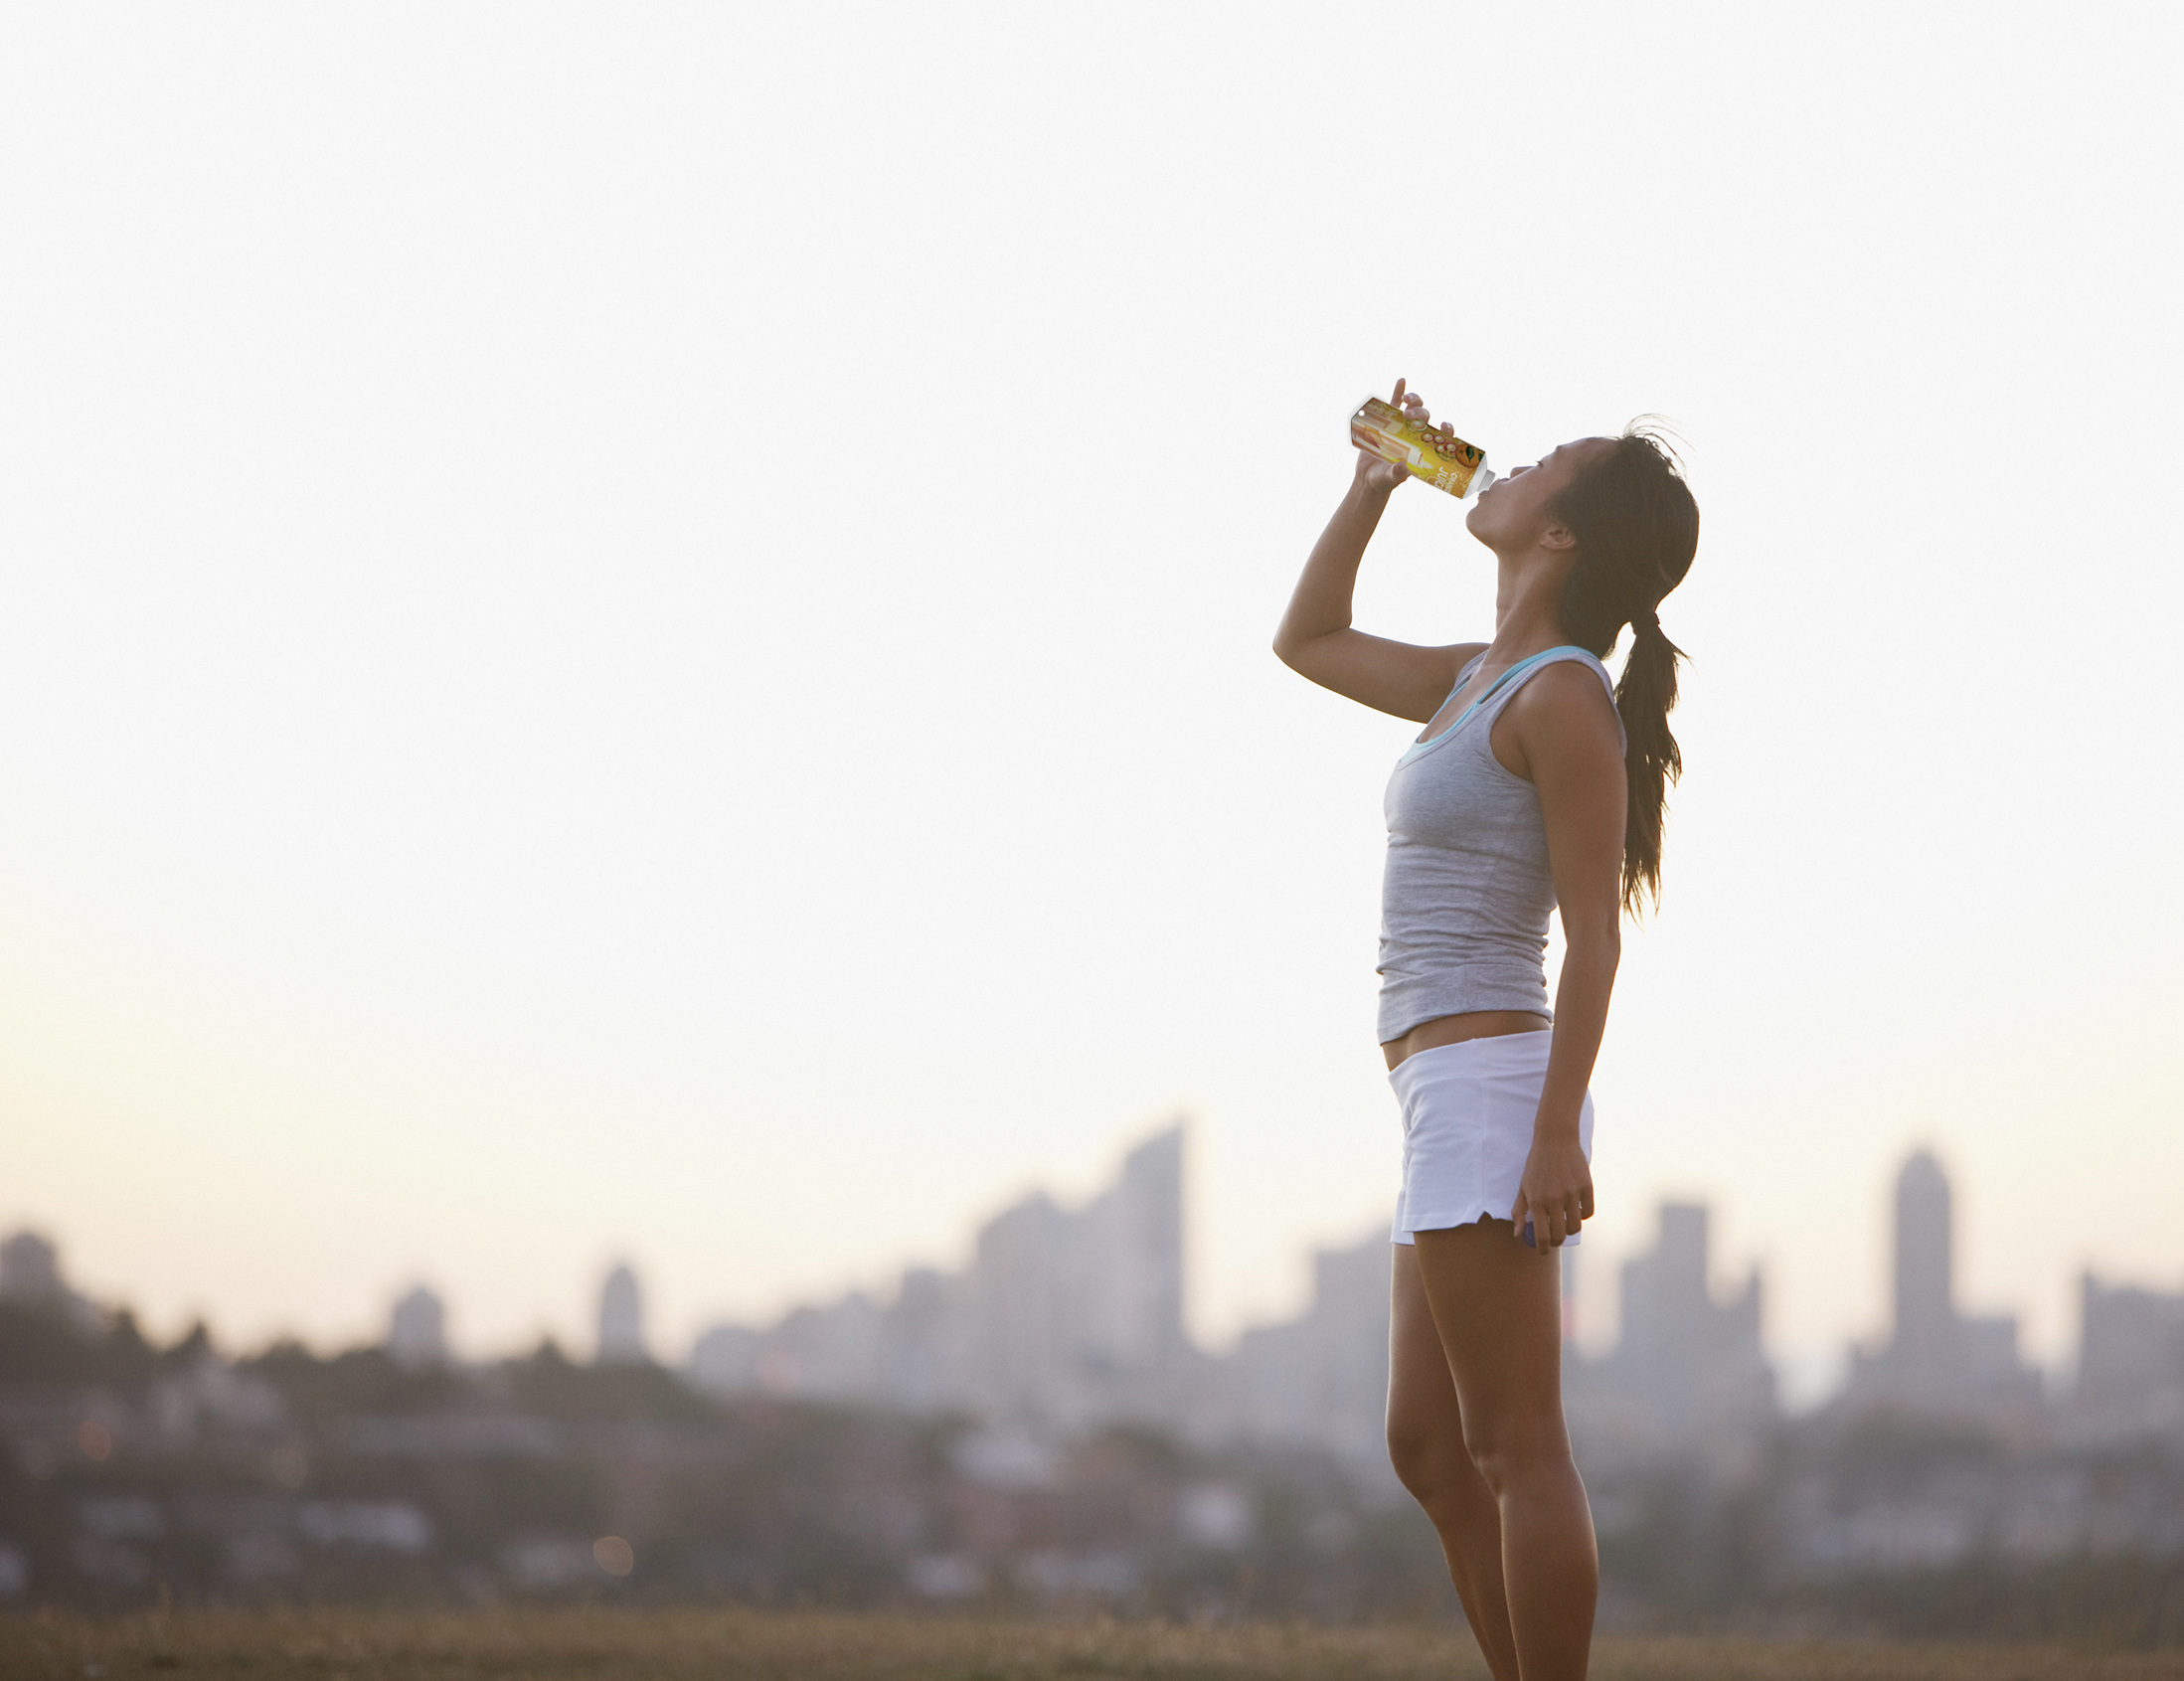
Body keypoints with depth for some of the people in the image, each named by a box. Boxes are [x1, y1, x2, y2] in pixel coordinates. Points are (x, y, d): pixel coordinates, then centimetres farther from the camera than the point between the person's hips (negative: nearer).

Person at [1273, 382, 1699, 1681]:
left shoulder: (1563, 696, -10)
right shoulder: (1480, 680, 16)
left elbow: (1596, 932, -16)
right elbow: (1309, 644, 32)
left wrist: (1556, 1135, -22)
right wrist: (1373, 487, 22)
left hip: (1487, 1084, -10)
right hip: (1463, 1106, 10)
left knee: (1516, 1451, -9)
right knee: (1431, 1451, 12)